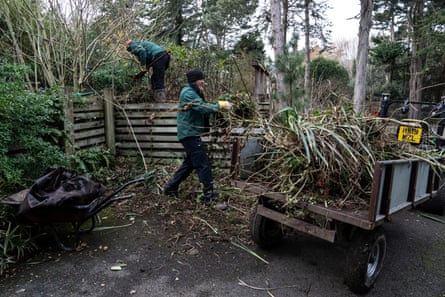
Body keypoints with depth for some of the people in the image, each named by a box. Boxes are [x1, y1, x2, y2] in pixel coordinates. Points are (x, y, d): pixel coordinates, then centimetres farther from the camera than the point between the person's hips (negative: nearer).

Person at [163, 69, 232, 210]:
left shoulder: (193, 92, 19)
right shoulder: (188, 93, -14)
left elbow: (202, 110, 12)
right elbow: (203, 108, -25)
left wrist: (218, 106, -2)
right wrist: (221, 105, -17)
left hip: (191, 133, 11)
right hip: (190, 133, -11)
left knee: (190, 163, 20)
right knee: (204, 165, -9)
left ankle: (171, 187, 29)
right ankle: (210, 198, -5)